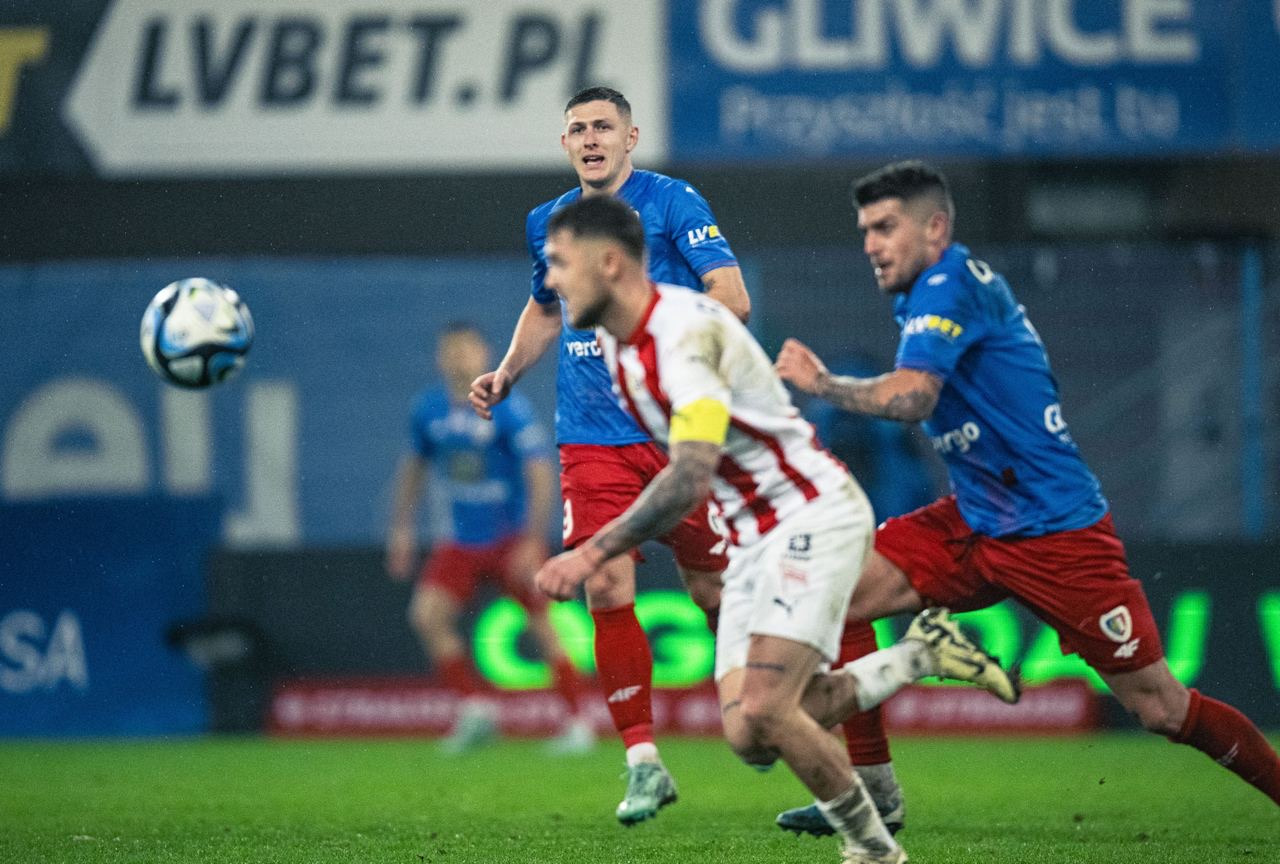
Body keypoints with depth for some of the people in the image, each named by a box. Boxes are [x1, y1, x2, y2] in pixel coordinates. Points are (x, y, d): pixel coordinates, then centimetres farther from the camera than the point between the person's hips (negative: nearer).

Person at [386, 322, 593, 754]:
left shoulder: (507, 408, -15)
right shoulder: (428, 409, 0)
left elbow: (541, 474, -16)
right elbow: (414, 465, 16)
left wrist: (532, 542, -20)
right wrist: (401, 527, 12)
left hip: (512, 538, -5)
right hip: (463, 540, 5)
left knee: (543, 628, -6)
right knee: (427, 614, -11)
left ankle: (577, 723, 5)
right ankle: (474, 708, -1)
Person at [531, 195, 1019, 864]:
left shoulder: (684, 331, -23)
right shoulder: (614, 341, 6)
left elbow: (691, 478, -34)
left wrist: (593, 553, -36)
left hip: (814, 515, -9)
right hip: (753, 539, 9)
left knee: (762, 710, -23)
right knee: (748, 736, -1)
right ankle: (923, 653, 18)